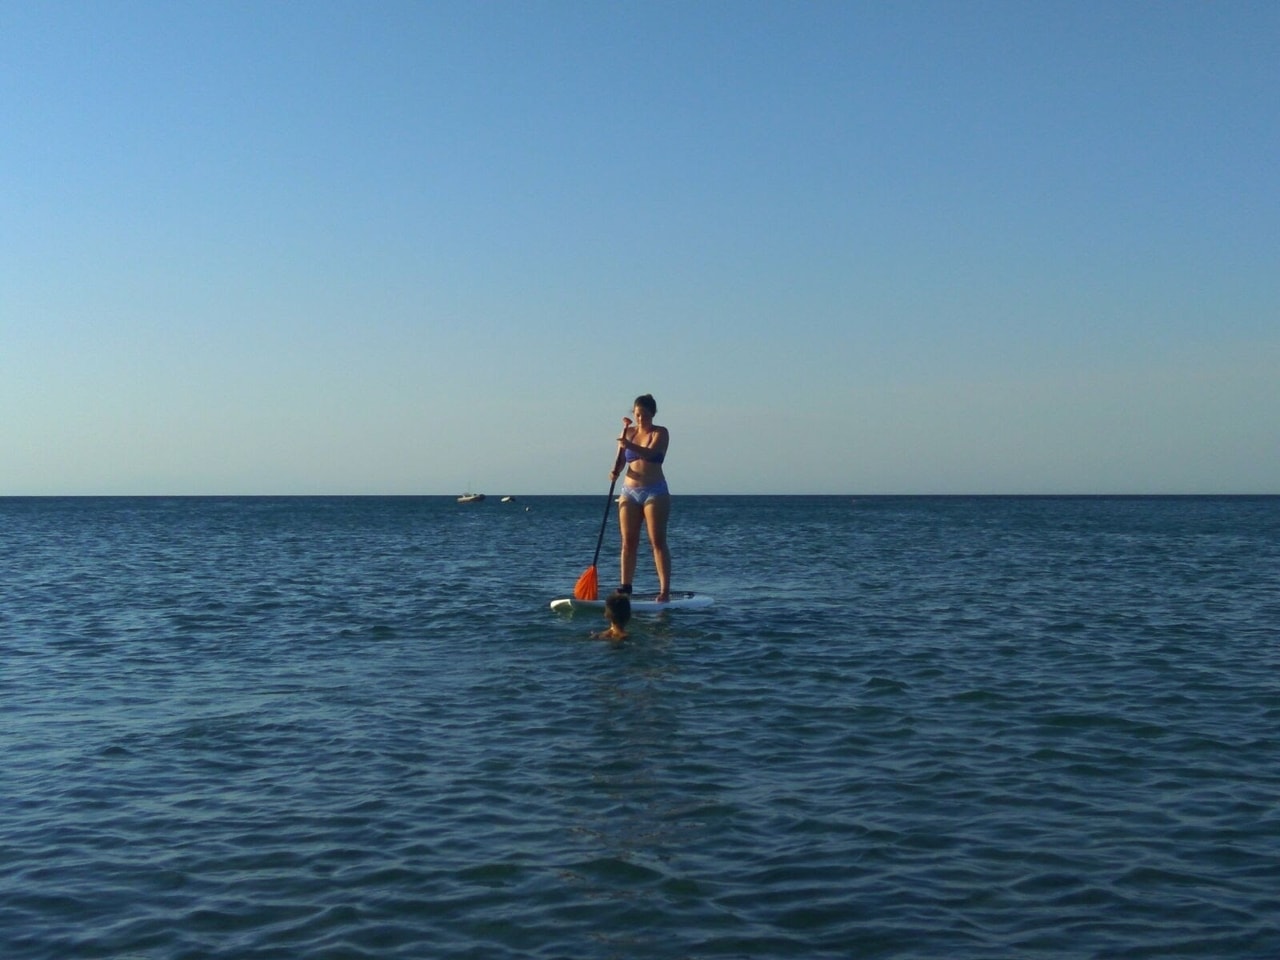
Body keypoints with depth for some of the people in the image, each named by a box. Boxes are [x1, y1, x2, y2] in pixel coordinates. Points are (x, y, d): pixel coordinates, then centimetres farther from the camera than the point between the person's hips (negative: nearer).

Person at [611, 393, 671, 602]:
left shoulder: (660, 433, -2)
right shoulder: (628, 432, 11)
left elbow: (650, 453, -20)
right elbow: (621, 460, 5)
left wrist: (629, 445, -37)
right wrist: (615, 471, -18)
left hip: (655, 492, -4)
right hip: (630, 492, 4)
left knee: (658, 542, -8)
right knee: (628, 542, 2)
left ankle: (665, 590, -10)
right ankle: (625, 587, 7)